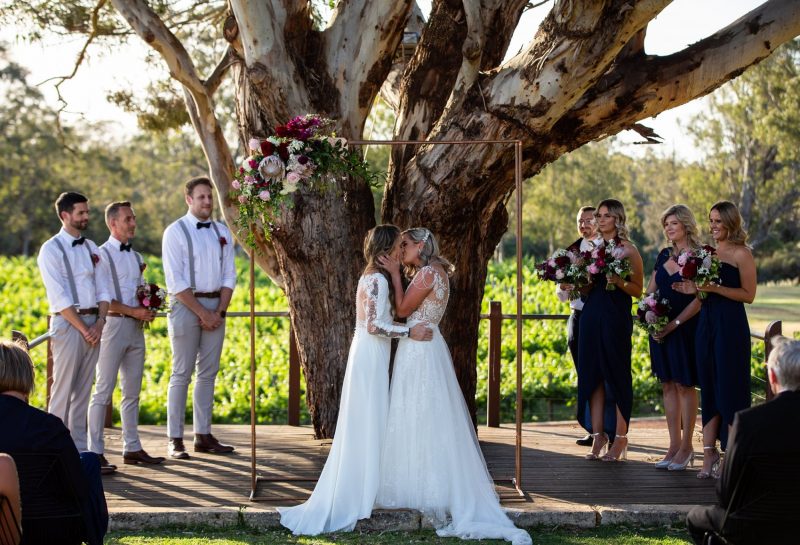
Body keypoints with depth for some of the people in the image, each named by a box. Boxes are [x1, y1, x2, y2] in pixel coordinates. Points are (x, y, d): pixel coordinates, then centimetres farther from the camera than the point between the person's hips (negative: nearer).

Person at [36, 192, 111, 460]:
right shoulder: (51, 250, -5)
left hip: (93, 324, 6)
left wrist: (99, 323, -4)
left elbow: (103, 290, 11)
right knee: (63, 390, -6)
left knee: (83, 391, 9)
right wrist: (83, 328, -14)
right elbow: (59, 298, -12)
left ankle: (80, 452, 12)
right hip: (67, 324, -6)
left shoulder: (91, 248, 14)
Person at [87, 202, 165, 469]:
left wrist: (148, 308, 1)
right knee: (104, 391, -5)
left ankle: (132, 448, 18)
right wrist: (133, 311, -17)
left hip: (136, 327, 8)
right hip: (113, 325, -7)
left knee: (132, 392, 11)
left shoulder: (135, 256, 17)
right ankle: (95, 451, -1)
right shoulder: (102, 255, -7)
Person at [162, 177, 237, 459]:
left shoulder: (222, 232, 10)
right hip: (186, 305, -5)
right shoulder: (175, 232, -5)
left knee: (208, 372, 7)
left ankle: (203, 436, 13)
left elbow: (229, 276, 9)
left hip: (216, 306, 5)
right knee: (182, 374, -4)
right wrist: (202, 312, -14)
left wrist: (219, 311, -5)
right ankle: (175, 440, -1)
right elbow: (176, 282, -11)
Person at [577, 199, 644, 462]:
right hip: (591, 316, 5)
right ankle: (598, 435, 10)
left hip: (616, 319, -5)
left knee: (617, 375, -1)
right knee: (592, 374, 4)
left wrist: (619, 281, -21)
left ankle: (620, 439, 4)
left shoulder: (628, 250, -3)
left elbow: (638, 290, -4)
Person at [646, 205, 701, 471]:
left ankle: (686, 447, 7)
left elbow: (699, 299, -14)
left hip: (685, 327, -6)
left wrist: (674, 323, -18)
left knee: (684, 384, -1)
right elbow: (650, 290, 16)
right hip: (660, 327, 6)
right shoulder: (664, 255, 11)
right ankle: (674, 445, 14)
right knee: (668, 385, 8)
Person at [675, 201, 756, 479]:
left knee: (730, 388, -3)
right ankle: (710, 453, 12)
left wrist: (715, 288, -19)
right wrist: (695, 289, 1)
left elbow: (749, 295, -11)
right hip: (707, 323, 7)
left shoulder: (741, 254, -7)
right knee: (708, 387, 7)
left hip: (731, 324, -7)